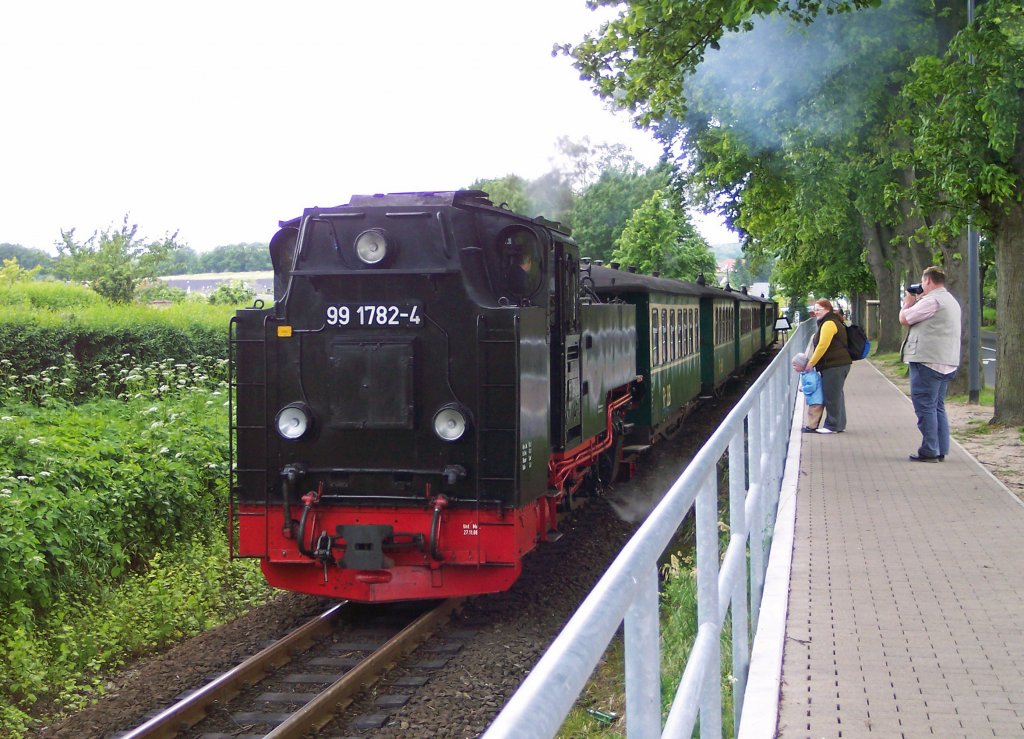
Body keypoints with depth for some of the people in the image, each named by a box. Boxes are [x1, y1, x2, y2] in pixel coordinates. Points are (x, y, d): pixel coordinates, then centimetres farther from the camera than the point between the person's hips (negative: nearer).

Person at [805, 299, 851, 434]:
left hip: (835, 366, -11)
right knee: (836, 395, 14)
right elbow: (822, 345, 22)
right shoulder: (829, 322, 19)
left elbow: (822, 346, -21)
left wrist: (811, 362, -15)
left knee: (832, 396, -5)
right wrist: (813, 361, 17)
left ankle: (833, 426, -1)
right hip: (837, 365, 11)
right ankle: (839, 424, 21)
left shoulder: (829, 324, -15)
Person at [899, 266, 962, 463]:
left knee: (925, 407, -5)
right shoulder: (951, 301, 19)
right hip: (946, 363, 10)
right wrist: (917, 301, 16)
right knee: (938, 407, 14)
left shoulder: (932, 300, -15)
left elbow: (904, 319, -9)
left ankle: (929, 451, -4)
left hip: (928, 361, -10)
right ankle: (940, 450, 15)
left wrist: (908, 303, 10)